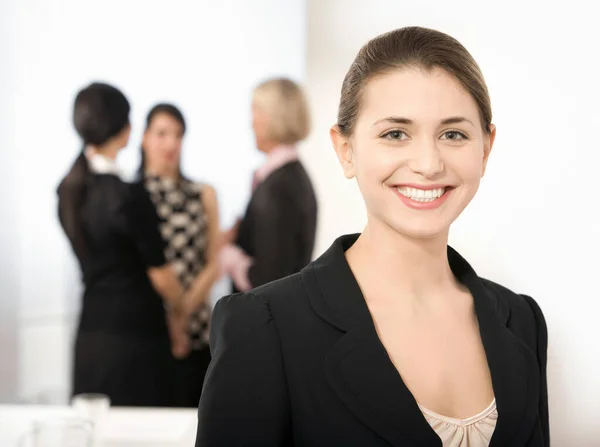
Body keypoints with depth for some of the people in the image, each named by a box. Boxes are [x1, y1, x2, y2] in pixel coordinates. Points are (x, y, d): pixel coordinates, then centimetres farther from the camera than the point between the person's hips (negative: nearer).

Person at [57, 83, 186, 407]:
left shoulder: (69, 189, 4)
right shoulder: (128, 196, -18)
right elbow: (160, 276, -10)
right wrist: (182, 309, 11)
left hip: (90, 334, 7)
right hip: (133, 335, -7)